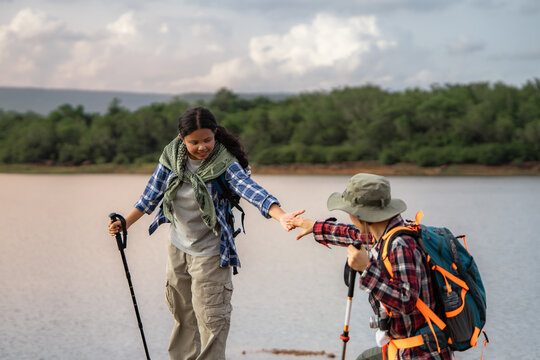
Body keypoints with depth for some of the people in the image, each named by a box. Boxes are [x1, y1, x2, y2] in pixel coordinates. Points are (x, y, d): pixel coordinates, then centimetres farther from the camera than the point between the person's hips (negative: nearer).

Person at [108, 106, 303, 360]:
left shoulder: (225, 163, -20)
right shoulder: (171, 157, -7)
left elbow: (250, 190, -36)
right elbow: (153, 194, 5)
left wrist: (280, 215, -52)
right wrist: (125, 223, 4)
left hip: (209, 252, -5)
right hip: (177, 246, 5)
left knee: (211, 317, -6)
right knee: (182, 312, 19)